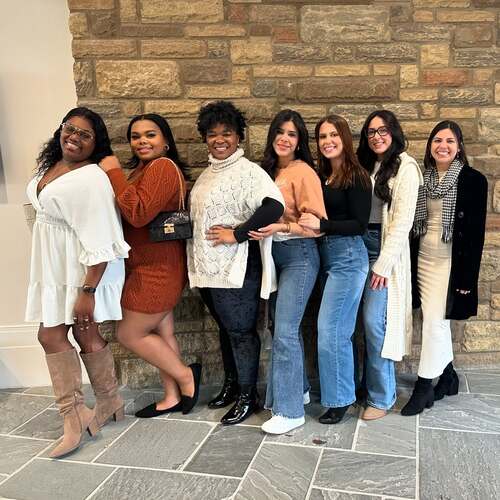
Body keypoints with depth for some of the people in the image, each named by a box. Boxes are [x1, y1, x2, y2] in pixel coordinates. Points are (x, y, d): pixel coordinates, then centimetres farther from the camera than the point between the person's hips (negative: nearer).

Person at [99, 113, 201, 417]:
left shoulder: (162, 166, -16)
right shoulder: (146, 168, 17)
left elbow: (138, 214, -26)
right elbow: (134, 214, 9)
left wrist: (114, 173, -20)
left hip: (157, 269, -10)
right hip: (153, 267, 10)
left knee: (129, 334, 1)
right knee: (161, 333, 14)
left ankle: (186, 376, 14)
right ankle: (172, 397, 25)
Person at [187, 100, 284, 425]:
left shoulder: (247, 171, -12)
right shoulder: (209, 172, 14)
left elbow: (274, 206, -27)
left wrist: (236, 234, -23)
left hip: (236, 267, -8)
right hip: (208, 266, 8)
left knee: (241, 331, 3)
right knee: (226, 328, 19)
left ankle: (248, 396, 18)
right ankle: (232, 383, 36)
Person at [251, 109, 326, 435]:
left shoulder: (303, 172, -11)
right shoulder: (269, 170, 11)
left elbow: (317, 224, -14)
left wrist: (280, 228, -23)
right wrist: (261, 229, 2)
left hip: (298, 255, -8)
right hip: (274, 255, 8)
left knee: (285, 331, -8)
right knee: (283, 326, 16)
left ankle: (290, 410, 4)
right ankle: (298, 389, 33)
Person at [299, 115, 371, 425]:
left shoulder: (357, 177, -8)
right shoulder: (322, 177, 12)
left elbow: (360, 225, -14)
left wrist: (321, 225, -22)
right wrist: (306, 221, -1)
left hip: (348, 257, -7)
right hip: (326, 256, 7)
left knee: (331, 331, -5)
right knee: (338, 331, 14)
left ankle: (339, 400, 11)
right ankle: (344, 391, 28)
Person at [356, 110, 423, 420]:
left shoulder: (405, 167, -5)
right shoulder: (367, 165, 16)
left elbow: (403, 219, -12)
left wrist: (383, 264, -15)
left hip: (386, 248, -6)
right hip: (361, 245, 6)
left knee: (374, 322, -8)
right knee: (366, 321, 6)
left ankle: (382, 397, 5)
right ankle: (369, 382, 21)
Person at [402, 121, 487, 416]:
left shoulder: (473, 180, -6)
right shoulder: (423, 178, 8)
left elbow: (476, 232, -9)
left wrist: (467, 275, -13)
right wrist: (411, 264, 9)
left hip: (451, 262, -5)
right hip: (424, 259, 5)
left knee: (434, 322, -7)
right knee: (438, 321, 13)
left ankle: (424, 386, 6)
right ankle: (448, 375, 30)